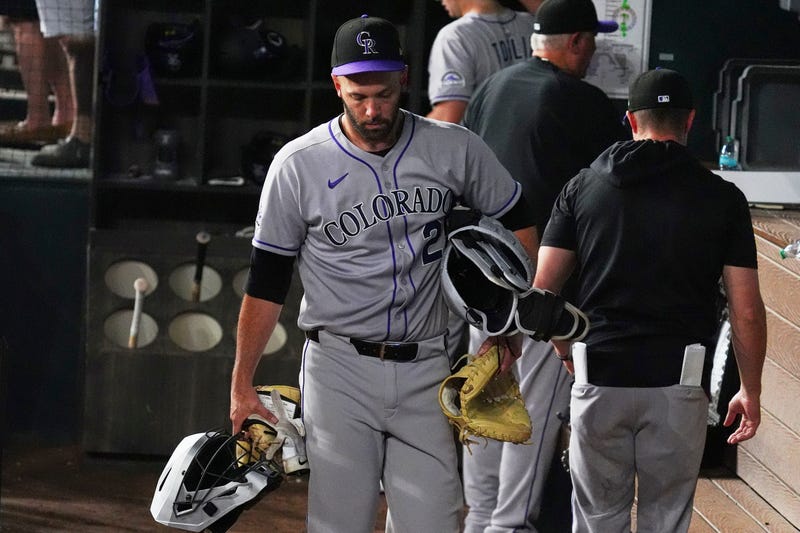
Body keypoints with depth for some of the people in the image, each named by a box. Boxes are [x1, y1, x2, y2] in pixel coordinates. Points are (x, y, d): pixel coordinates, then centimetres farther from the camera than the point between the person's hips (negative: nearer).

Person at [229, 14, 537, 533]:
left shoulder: (454, 149, 0)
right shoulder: (298, 165, -4)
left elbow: (518, 222, 14)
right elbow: (267, 282, 3)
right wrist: (242, 383, 1)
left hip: (425, 372, 2)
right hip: (340, 369, -1)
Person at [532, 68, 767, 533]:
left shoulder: (584, 187, 4)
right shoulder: (722, 198, -1)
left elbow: (544, 287, 2)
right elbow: (747, 310, -2)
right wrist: (751, 391, 9)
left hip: (599, 377, 1)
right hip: (679, 383, -1)